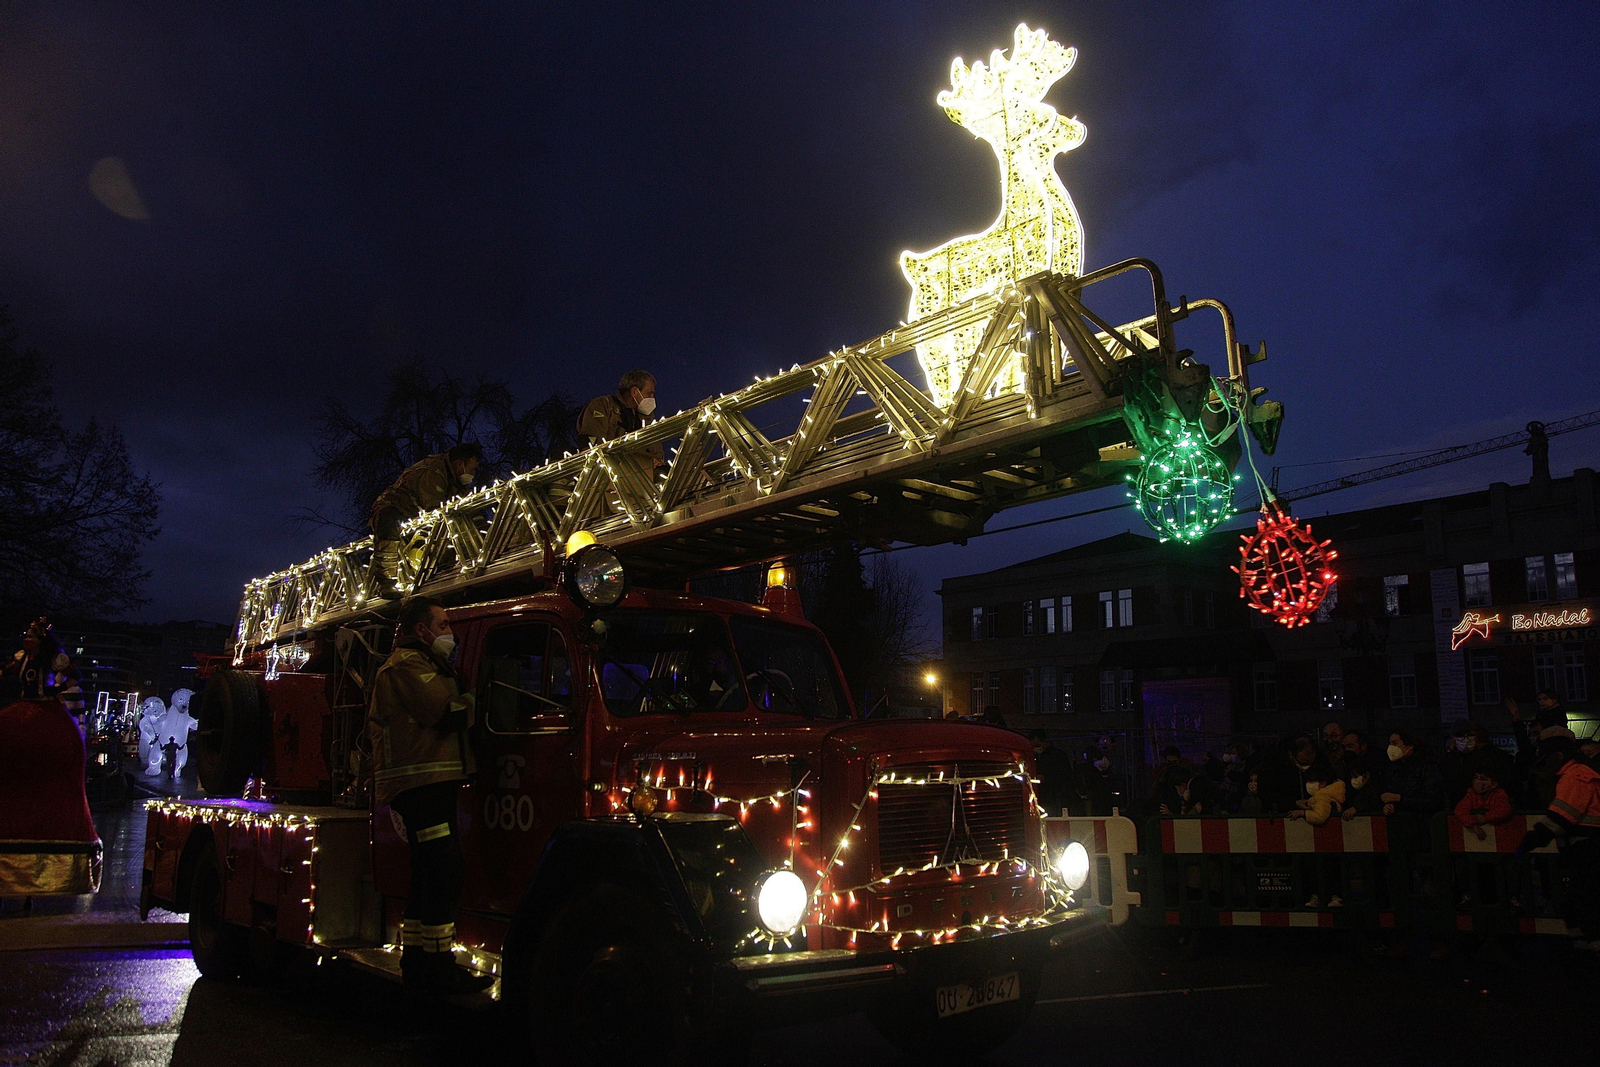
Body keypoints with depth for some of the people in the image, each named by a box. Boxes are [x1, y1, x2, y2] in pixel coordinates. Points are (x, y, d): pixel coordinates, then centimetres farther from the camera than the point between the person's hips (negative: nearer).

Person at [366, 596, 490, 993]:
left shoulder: (418, 663, 26)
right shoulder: (408, 663, -8)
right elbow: (448, 714, -17)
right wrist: (472, 702, -2)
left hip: (425, 782, 12)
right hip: (421, 781, -12)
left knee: (430, 872, 14)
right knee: (446, 868, -16)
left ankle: (416, 961, 20)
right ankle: (438, 968, -15)